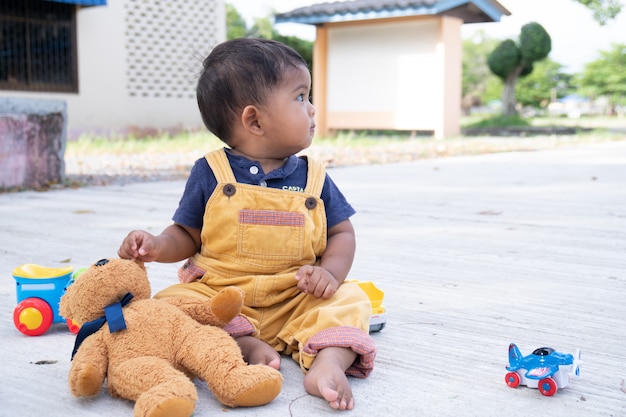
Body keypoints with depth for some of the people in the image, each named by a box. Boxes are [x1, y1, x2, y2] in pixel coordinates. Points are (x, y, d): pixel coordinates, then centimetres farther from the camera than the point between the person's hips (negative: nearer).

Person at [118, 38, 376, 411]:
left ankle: (328, 362, -39)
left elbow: (342, 232, 7)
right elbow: (187, 235, 5)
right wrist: (158, 247, -17)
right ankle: (249, 347, -28)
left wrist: (330, 271, -14)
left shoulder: (314, 177, 4)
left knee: (350, 301, -19)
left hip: (295, 302, 2)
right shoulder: (210, 173, -2)